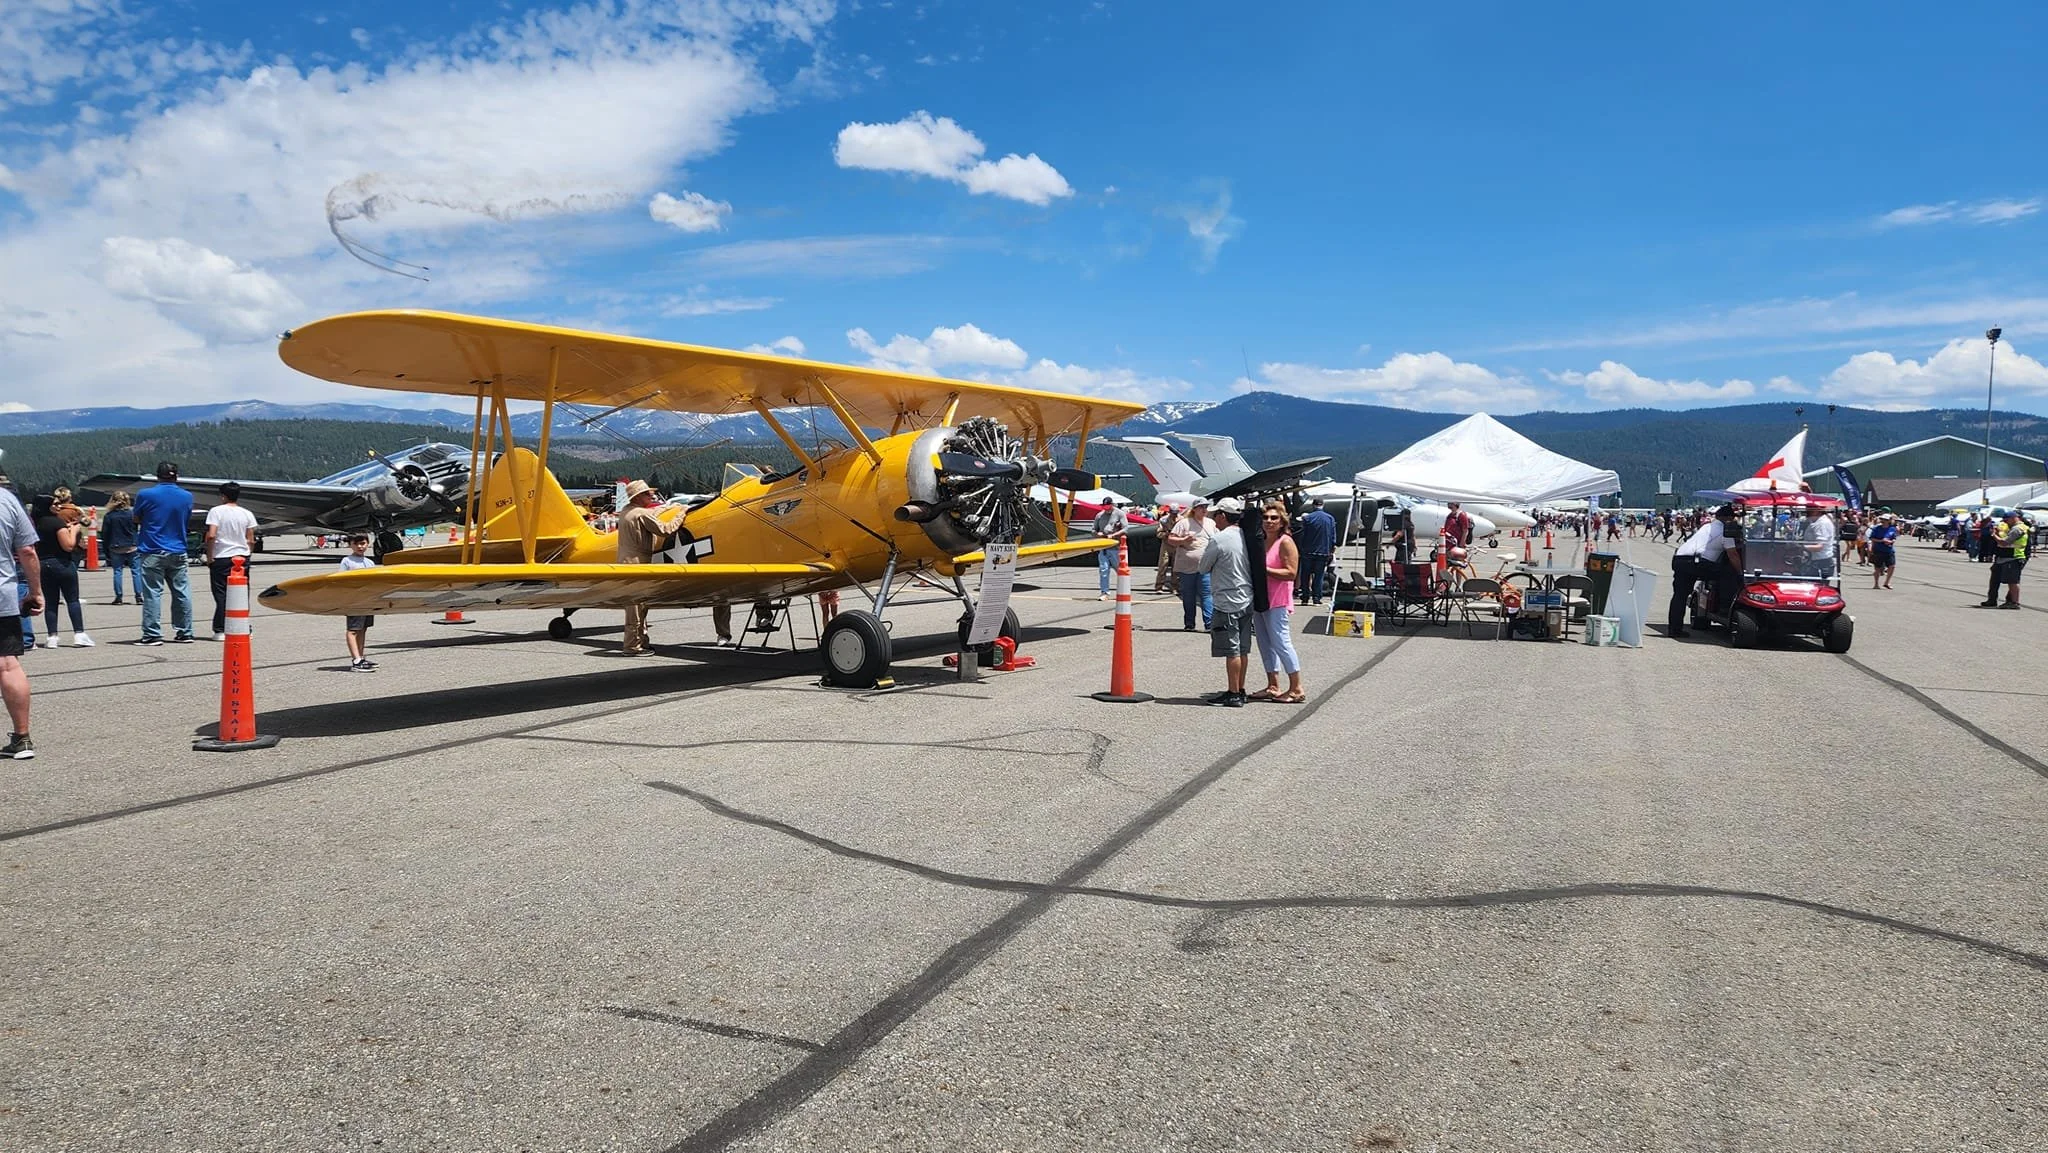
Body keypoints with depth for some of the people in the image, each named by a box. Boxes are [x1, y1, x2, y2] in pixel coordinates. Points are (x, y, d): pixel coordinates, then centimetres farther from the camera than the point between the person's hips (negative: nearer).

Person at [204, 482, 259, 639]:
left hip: (221, 557, -3)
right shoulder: (247, 514, 4)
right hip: (242, 556, 3)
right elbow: (250, 539, 3)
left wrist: (209, 557, -5)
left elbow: (211, 536, -13)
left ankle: (220, 630, 2)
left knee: (221, 595, 2)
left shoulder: (216, 511, -5)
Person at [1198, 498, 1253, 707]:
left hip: (1227, 602, -8)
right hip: (1246, 600, 8)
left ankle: (1234, 694, 0)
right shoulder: (1246, 537, 7)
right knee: (1242, 650, 13)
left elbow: (1204, 568, -5)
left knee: (1232, 651, -4)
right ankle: (1240, 690, 19)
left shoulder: (1218, 539, -15)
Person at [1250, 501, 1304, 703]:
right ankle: (1273, 687, 17)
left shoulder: (1285, 542, -9)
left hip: (1277, 601, -8)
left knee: (1280, 642, -8)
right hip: (1259, 599, 8)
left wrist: (1264, 569, -19)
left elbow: (1291, 573, -17)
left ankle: (1296, 689, -2)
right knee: (1265, 643, 10)